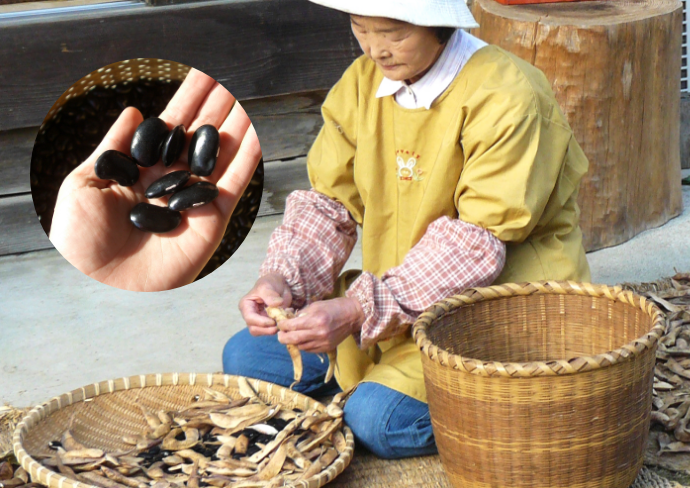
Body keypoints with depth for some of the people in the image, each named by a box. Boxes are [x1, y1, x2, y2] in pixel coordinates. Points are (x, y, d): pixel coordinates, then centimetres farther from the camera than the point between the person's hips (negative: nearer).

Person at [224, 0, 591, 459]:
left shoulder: (505, 99, -21)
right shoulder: (362, 83, 2)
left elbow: (477, 245, -24)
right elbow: (329, 204, 5)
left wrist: (360, 310, -31)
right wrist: (281, 278, -16)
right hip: (394, 306, 8)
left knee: (379, 418, -28)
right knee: (245, 357, -3)